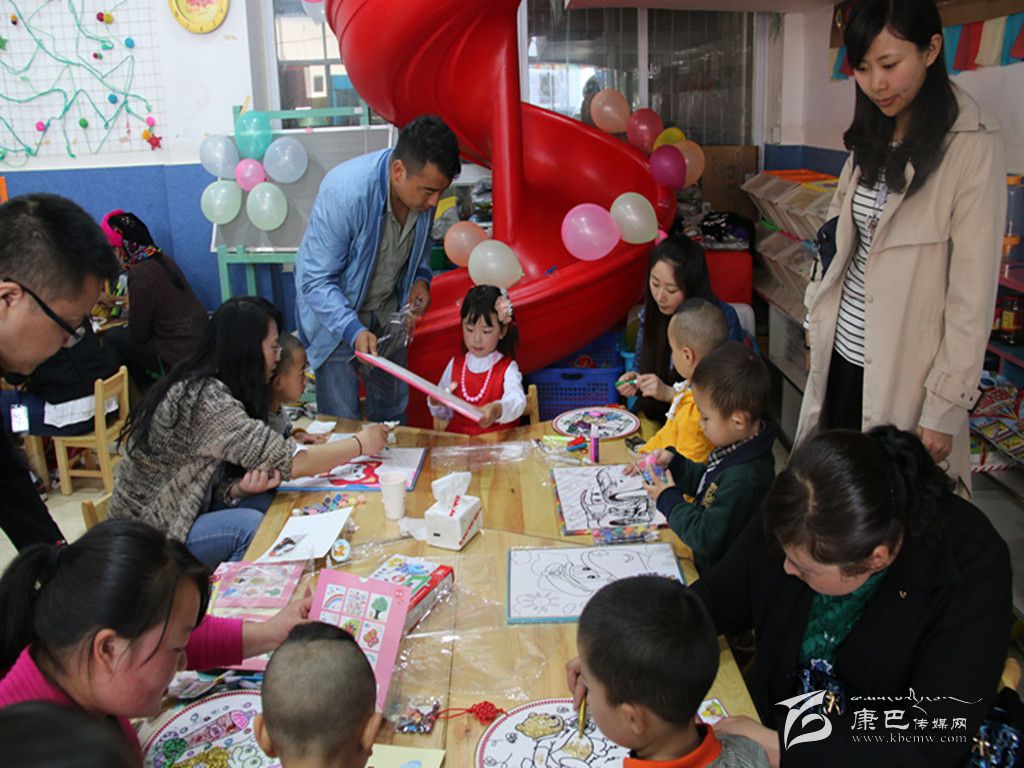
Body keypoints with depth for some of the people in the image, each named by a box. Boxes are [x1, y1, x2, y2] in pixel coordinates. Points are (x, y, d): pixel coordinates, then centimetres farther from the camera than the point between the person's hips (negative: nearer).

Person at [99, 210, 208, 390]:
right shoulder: (162, 259, 7)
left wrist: (129, 308, 9)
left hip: (182, 358, -8)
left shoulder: (140, 274, -18)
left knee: (114, 337, 3)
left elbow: (139, 333, -10)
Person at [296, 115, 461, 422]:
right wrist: (353, 331, -42)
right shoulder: (344, 192, -34)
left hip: (387, 309, 6)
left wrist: (421, 278, -9)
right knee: (342, 420, -1)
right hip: (335, 314, -5)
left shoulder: (423, 184, -15)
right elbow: (317, 282, -29)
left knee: (392, 408, 17)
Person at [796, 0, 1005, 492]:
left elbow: (973, 294, -15)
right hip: (844, 355, 6)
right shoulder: (872, 141, 8)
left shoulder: (972, 147, -14)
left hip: (903, 372, -6)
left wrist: (946, 406, -16)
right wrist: (819, 323, 11)